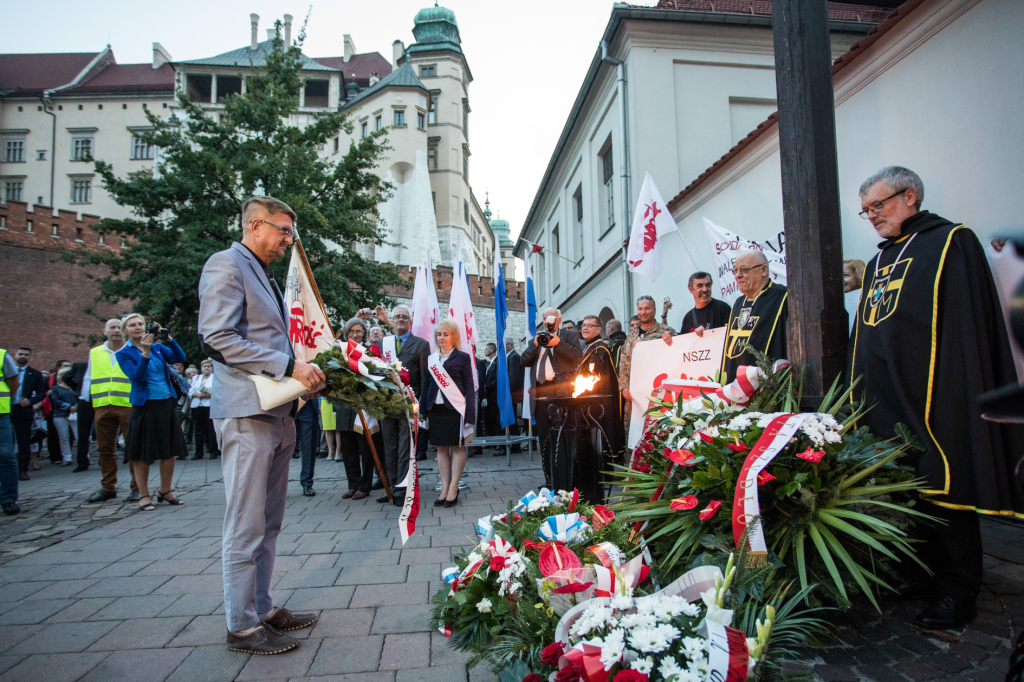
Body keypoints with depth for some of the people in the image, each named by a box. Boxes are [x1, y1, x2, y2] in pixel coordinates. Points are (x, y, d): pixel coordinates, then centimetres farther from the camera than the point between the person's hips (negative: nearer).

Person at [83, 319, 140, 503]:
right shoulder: (94, 353, 17)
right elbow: (88, 378, 20)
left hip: (128, 405, -4)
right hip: (102, 407, 4)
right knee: (105, 448, 8)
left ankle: (136, 487, 4)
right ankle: (108, 487, 19)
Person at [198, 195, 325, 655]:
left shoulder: (266, 276, 23)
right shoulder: (226, 264, -5)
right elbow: (217, 337, -17)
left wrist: (303, 375, 11)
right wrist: (289, 366, -18)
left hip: (278, 413, 9)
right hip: (247, 413, -9)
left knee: (268, 524, 15)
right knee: (246, 527, -1)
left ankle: (262, 609, 26)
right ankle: (242, 626, 12)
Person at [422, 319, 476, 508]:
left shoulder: (462, 357, 1)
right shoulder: (431, 358, 13)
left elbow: (469, 386, -2)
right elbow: (427, 385, 14)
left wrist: (469, 413, -10)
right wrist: (423, 410, 6)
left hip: (455, 408, -4)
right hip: (436, 408, 5)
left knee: (458, 447, 0)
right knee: (441, 448, 7)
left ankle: (453, 489, 6)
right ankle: (444, 489, 13)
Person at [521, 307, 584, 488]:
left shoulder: (569, 336, 8)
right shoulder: (536, 338, 20)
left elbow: (578, 357, -8)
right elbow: (524, 361, 10)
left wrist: (558, 343, -14)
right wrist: (535, 344, -3)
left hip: (560, 392, -5)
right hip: (540, 394, 5)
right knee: (544, 437, 8)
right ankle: (548, 478, 17)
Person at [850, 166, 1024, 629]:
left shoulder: (952, 243, -3)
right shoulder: (879, 262, 19)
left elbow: (966, 330, -12)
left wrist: (944, 402, -19)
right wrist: (864, 405, 17)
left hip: (931, 399, -7)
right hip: (886, 401, 7)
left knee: (943, 495, 0)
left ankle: (956, 594, 13)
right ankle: (917, 577, 25)